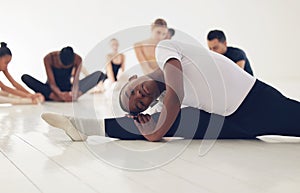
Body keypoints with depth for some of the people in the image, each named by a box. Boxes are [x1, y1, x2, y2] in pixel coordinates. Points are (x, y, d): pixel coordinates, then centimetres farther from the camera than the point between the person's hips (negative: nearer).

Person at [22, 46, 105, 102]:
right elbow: (52, 83, -23)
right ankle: (55, 97, -40)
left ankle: (75, 94, -39)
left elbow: (76, 80, -21)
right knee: (25, 77, -30)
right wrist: (60, 94, -43)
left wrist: (74, 92, -44)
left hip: (68, 89, 1)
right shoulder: (48, 58, -21)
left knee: (99, 74, -18)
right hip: (53, 90, -1)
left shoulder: (77, 59, -16)